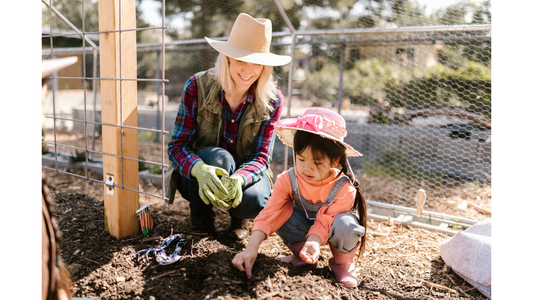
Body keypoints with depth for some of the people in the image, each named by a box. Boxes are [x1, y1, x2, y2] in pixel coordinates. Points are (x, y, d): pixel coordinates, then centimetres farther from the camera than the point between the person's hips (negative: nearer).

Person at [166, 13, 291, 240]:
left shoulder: (272, 100, -16)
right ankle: (200, 214, -5)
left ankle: (238, 215, 8)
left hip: (245, 172, 1)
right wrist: (199, 169, -43)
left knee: (254, 202, -32)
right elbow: (177, 146, -20)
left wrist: (238, 179, -40)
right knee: (218, 157, -35)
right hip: (196, 173, 0)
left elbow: (261, 156, -16)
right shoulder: (197, 87, -18)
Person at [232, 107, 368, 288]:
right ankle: (301, 255, -3)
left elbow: (324, 222, -31)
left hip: (331, 229, -2)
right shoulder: (287, 180, -23)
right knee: (282, 212, -27)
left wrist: (313, 241, -52)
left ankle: (342, 263, -4)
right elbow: (269, 213, -30)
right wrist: (251, 247, -40)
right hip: (304, 224, 3)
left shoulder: (345, 189, -29)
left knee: (345, 224, -37)